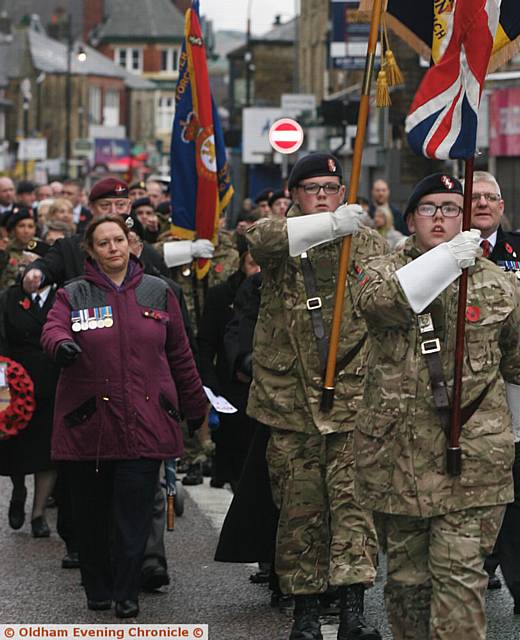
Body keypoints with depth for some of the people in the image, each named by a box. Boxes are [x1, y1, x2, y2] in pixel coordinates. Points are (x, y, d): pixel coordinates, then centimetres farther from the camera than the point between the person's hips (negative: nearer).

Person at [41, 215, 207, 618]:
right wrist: (61, 344, -35)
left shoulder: (157, 292, 11)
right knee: (92, 512, 5)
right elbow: (53, 329, -11)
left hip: (144, 420, 0)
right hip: (89, 420, 0)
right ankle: (98, 589, 19)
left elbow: (179, 353, 15)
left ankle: (127, 593, 1)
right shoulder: (73, 295, 8)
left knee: (134, 513, -6)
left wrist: (195, 404, 18)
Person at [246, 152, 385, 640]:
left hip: (353, 397, 0)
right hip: (290, 399, 0)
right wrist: (330, 224, -35)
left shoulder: (369, 245, 11)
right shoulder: (279, 241, 5)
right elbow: (258, 238, -20)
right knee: (299, 504, 5)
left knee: (353, 497, -10)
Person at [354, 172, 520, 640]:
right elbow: (379, 299, -20)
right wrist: (446, 260, -31)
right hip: (397, 454, 1)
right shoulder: (382, 270, 6)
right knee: (405, 574, 10)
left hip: (472, 456, -1)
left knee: (460, 573, -10)